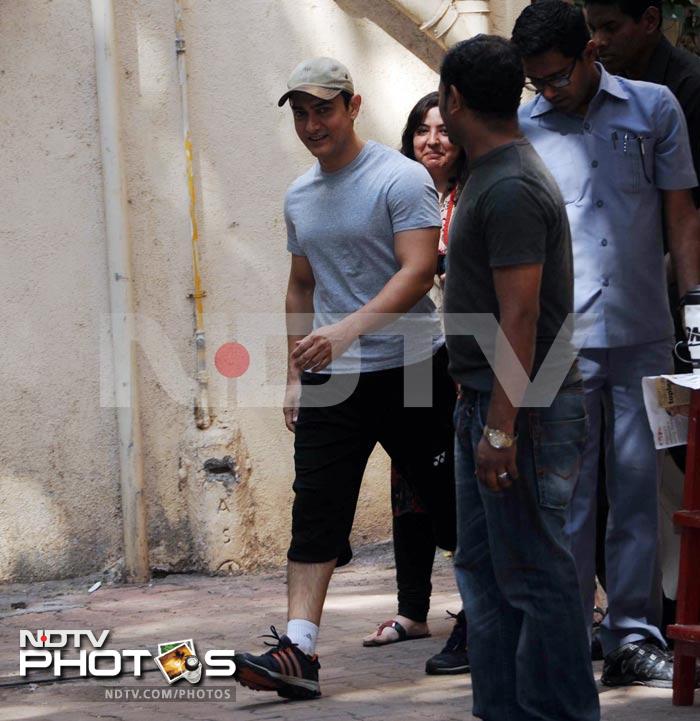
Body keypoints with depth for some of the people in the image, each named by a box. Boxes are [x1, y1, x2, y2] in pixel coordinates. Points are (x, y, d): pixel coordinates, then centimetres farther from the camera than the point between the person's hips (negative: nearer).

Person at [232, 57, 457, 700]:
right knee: (315, 512, -6)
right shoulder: (300, 196, 13)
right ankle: (298, 650, -12)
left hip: (409, 369, -5)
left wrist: (347, 330, -30)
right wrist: (296, 374, 18)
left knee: (448, 502, 4)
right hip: (330, 380, 5)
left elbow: (418, 271, -18)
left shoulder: (401, 178, -9)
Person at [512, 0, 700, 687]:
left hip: (643, 334, 1)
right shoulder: (521, 130, 6)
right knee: (565, 494, -2)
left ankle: (633, 638, 9)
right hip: (560, 340, -1)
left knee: (640, 487, 3)